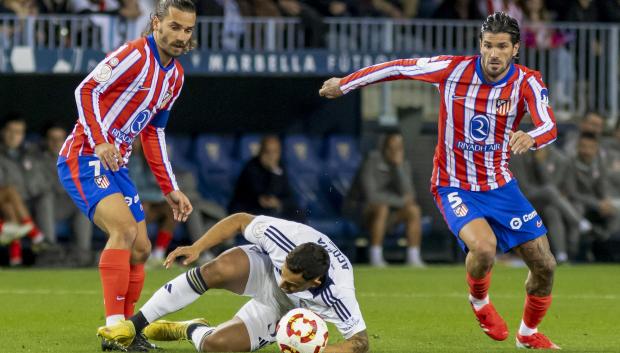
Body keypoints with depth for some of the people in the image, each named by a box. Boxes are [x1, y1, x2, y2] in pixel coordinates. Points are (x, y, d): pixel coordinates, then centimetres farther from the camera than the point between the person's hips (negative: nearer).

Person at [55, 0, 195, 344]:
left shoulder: (175, 75, 12)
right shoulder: (135, 55, -15)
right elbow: (86, 90, -18)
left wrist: (170, 189, 18)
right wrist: (100, 141, -30)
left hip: (115, 165, 9)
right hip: (84, 159, -9)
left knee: (140, 249, 7)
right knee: (124, 228, -26)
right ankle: (113, 328, -27)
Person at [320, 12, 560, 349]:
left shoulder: (527, 83, -13)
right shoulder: (454, 69, -16)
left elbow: (549, 127, -30)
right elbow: (399, 67, -3)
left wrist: (530, 138, -54)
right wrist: (345, 84, 5)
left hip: (501, 186, 3)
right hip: (454, 186, -3)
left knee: (544, 265, 0)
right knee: (483, 247, -31)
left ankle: (528, 333, 29)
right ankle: (479, 301, 5)